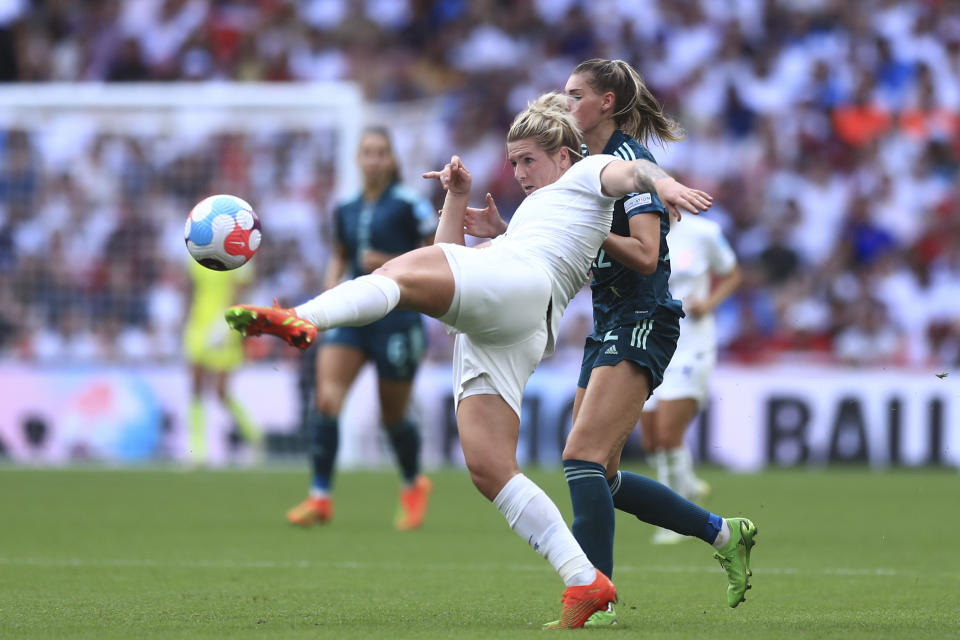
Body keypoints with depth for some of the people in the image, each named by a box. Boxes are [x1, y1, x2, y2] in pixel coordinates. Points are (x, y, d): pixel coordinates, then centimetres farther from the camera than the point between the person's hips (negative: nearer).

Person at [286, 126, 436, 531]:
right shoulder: (345, 210, 9)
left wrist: (392, 264, -16)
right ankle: (320, 498, -14)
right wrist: (332, 287, 6)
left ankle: (414, 485, 37)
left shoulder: (409, 205, -7)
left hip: (397, 317, -4)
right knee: (325, 398, -16)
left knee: (393, 417, 7)